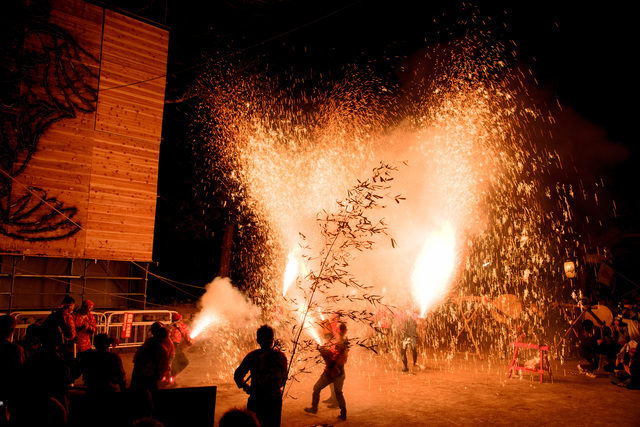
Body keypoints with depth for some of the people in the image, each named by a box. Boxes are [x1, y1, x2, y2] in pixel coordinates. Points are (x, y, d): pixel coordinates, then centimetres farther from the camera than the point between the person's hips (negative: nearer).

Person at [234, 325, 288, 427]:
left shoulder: (252, 356, -9)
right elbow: (283, 379, 4)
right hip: (274, 399, 1)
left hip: (255, 400, -1)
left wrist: (245, 386, 14)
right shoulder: (281, 356, -6)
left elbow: (238, 376, -3)